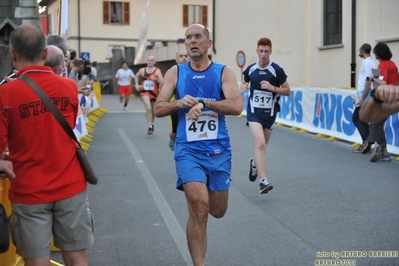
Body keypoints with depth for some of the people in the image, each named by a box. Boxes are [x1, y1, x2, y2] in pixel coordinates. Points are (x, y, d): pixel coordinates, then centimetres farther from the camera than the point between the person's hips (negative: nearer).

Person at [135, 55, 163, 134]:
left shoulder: (157, 71, -5)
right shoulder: (142, 70, 4)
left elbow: (162, 82, -13)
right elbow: (137, 76, 26)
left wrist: (156, 79, -29)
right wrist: (137, 85, 15)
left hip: (154, 93, 0)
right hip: (145, 92, 0)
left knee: (153, 110, 16)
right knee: (148, 108, -23)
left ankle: (152, 124, 42)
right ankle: (150, 126, -26)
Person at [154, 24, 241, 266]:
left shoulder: (224, 72, 0)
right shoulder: (175, 73, 4)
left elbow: (236, 106, -14)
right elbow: (158, 109, 2)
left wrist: (203, 103, -23)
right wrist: (179, 103, -17)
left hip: (219, 150, 1)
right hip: (188, 149, -1)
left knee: (218, 210, 13)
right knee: (199, 207, -16)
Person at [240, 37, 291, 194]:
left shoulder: (277, 70, -7)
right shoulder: (250, 69, 0)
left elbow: (287, 91, -3)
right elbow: (244, 82, 20)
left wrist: (272, 88, -20)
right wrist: (243, 86, -4)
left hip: (270, 113, 1)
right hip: (254, 111, -1)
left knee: (262, 146, 17)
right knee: (260, 143, -20)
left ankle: (254, 163, 51)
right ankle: (263, 181, -22)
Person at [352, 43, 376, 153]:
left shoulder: (368, 63, -15)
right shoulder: (368, 62, 15)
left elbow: (368, 82, -20)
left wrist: (363, 98, -20)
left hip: (365, 96, -9)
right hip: (363, 95, 9)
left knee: (356, 118, -4)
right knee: (362, 119, 11)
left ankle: (367, 140, -8)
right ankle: (366, 144, 12)